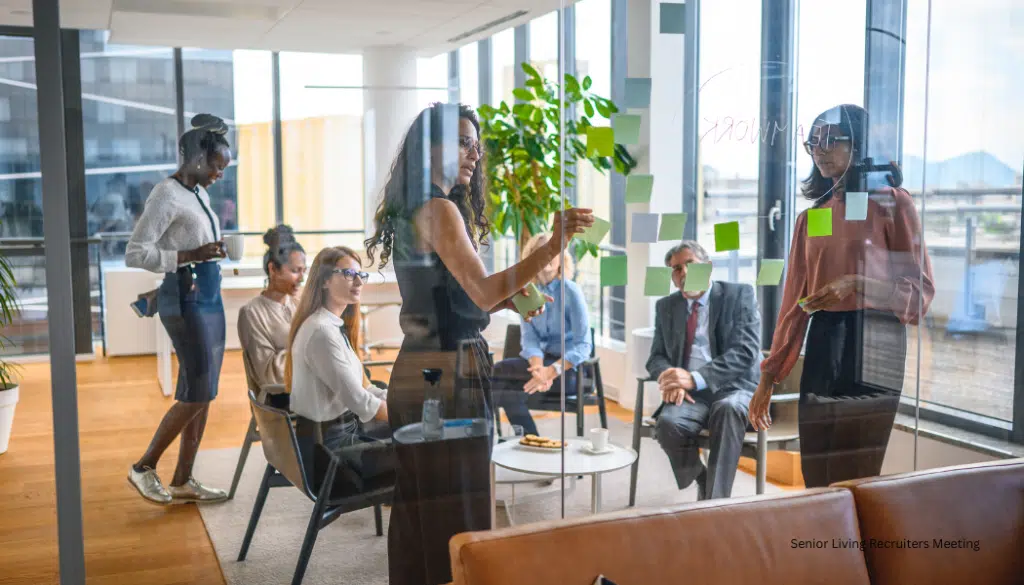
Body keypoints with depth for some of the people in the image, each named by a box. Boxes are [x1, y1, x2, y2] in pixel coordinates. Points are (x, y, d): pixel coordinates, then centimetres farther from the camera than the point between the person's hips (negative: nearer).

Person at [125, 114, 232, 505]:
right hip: (186, 299, -9)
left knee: (202, 392, 9)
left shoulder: (199, 193, 13)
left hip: (210, 296, 9)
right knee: (197, 392, -7)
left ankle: (183, 481, 17)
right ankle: (144, 467, 10)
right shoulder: (167, 195, -12)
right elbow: (134, 254, -18)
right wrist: (190, 256, -23)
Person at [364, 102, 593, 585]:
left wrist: (508, 300, 9)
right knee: (455, 509, -2)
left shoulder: (409, 212, 15)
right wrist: (553, 246, -30)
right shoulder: (439, 209, -13)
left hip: (416, 373, 10)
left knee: (419, 502, 16)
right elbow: (482, 291, -24)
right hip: (448, 371, -10)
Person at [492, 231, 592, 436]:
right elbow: (529, 338, -2)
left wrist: (552, 371, -29)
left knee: (499, 371, -23)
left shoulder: (571, 291, -10)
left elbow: (583, 345, -14)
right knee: (507, 393, -25)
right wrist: (538, 367, -24)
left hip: (569, 369, -4)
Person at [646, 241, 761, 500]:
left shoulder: (739, 295, 1)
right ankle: (703, 485, -4)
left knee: (728, 409, -38)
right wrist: (670, 378, -13)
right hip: (690, 394, 3)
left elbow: (745, 351, -11)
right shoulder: (666, 306, 14)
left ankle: (716, 501, -30)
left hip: (733, 388, -3)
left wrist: (695, 378, -24)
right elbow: (657, 357, 14)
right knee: (668, 424, -31)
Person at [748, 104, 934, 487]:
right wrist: (769, 376, 10)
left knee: (853, 479, -5)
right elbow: (795, 301, 13)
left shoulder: (891, 202, -1)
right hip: (821, 346, 5)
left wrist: (858, 284, -20)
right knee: (814, 477, 8)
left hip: (872, 344, -5)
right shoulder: (810, 216, 14)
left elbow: (921, 290, -3)